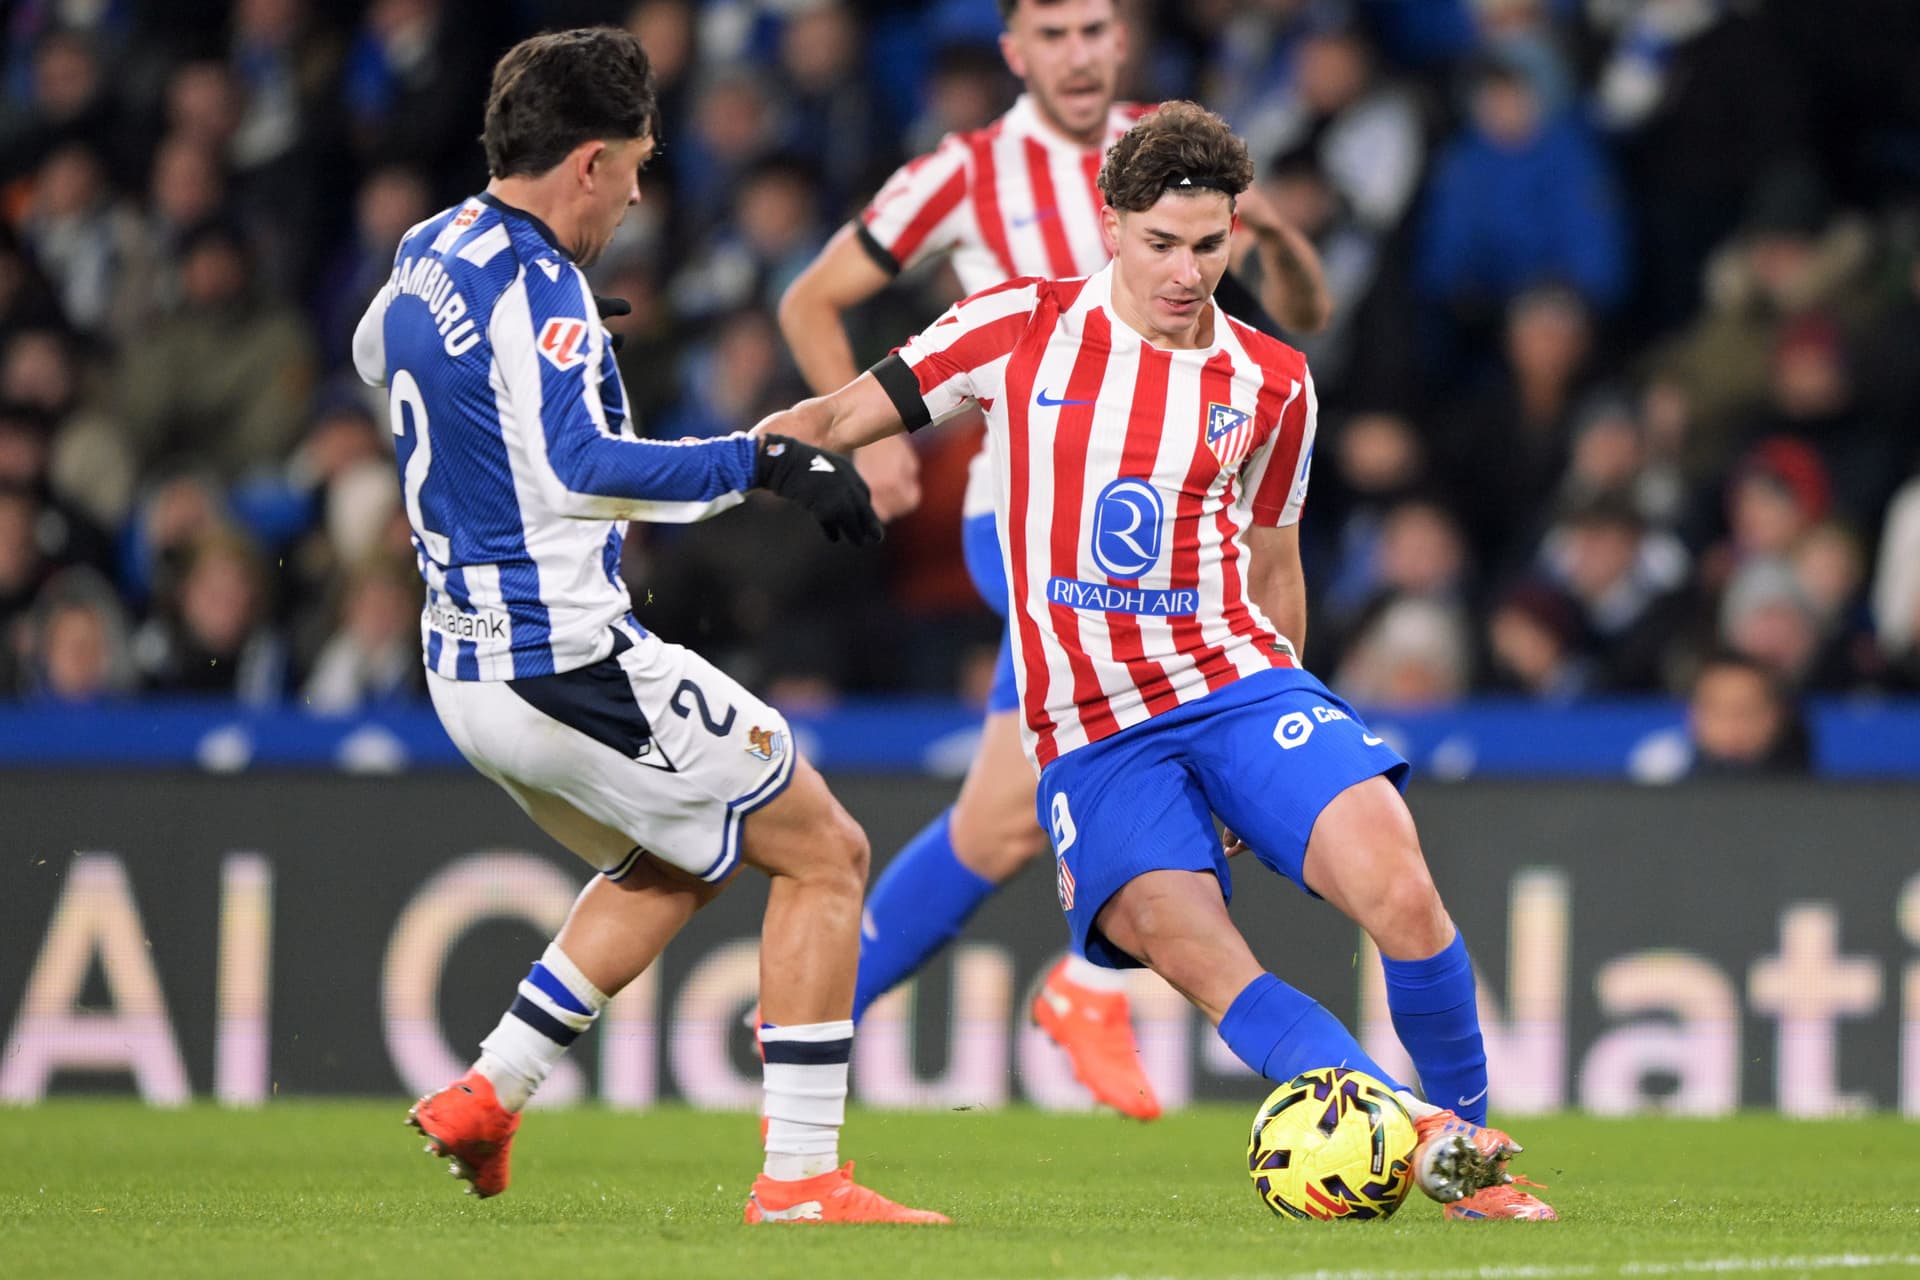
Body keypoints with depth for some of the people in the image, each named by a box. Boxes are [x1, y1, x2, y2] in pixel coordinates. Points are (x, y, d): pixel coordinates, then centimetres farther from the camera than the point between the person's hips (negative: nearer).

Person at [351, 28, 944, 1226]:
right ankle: (800, 1175, -5)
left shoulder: (428, 254, 9)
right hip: (571, 664, -10)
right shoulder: (533, 287, -20)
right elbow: (579, 472, -34)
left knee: (674, 862, 29)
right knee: (825, 854, 0)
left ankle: (486, 1097, 22)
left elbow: (375, 357, 33)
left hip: (467, 665, 10)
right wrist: (759, 463, -31)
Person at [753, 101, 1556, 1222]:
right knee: (1199, 957, -26)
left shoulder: (1272, 383, 9)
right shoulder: (1021, 330, 3)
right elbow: (841, 419, 8)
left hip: (1235, 679, 1)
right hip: (1088, 732, -1)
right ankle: (1419, 1132, -23)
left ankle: (1473, 1154, -3)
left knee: (1401, 891, -22)